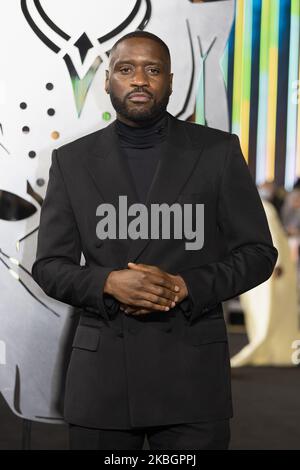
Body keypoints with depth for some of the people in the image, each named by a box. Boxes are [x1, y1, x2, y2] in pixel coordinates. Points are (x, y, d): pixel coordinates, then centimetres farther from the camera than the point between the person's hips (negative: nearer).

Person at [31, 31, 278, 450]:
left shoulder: (218, 151, 3)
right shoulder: (73, 160, 7)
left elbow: (258, 252, 3)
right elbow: (49, 266, 6)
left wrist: (185, 286, -14)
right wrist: (108, 283, -14)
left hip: (191, 368, -1)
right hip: (101, 373, 1)